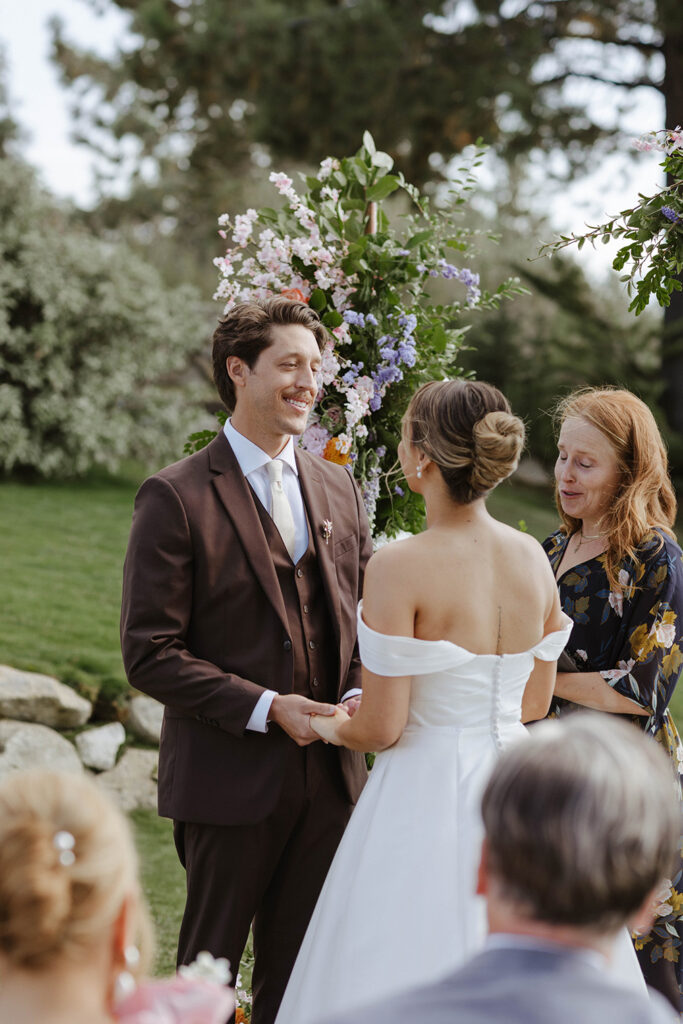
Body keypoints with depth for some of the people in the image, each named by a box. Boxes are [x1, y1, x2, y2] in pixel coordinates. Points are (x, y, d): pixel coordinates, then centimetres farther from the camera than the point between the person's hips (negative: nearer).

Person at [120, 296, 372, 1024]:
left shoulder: (336, 487, 9)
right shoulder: (176, 498, -10)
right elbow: (149, 654, -13)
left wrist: (357, 696, -4)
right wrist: (267, 709, -19)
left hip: (326, 772, 5)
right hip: (230, 778, -5)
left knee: (297, 965, 14)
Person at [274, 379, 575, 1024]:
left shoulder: (399, 568, -17)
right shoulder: (532, 557, 1)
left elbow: (381, 728, -14)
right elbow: (535, 701, 11)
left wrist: (325, 725, 6)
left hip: (426, 795, -6)